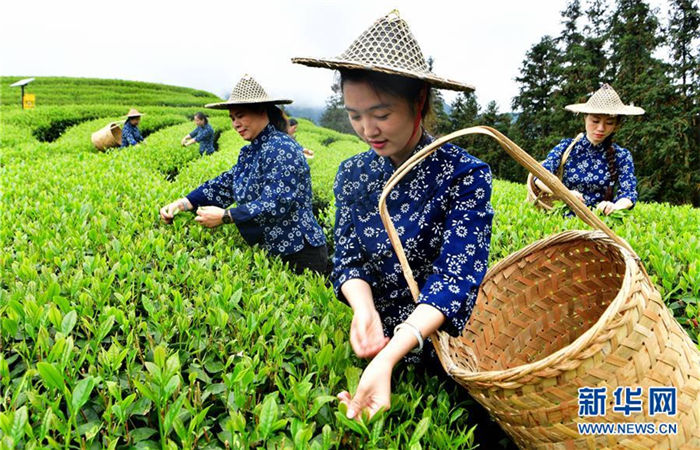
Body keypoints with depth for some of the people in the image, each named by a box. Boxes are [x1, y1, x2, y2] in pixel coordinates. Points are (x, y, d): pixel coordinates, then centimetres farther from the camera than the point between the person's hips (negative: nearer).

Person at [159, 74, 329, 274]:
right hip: (271, 251, 8)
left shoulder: (280, 149, -19)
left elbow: (274, 205, -25)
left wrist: (224, 216, -22)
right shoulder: (250, 152, 10)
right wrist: (182, 203, -4)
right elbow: (224, 184, 7)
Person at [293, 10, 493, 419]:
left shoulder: (464, 175, -16)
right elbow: (349, 258, -1)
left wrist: (388, 358, -36)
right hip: (377, 339, 4)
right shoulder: (353, 174, -1)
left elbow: (455, 278, -23)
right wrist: (364, 310, -24)